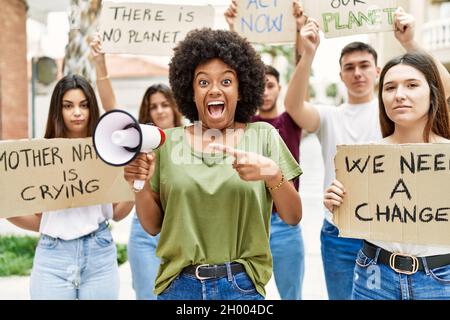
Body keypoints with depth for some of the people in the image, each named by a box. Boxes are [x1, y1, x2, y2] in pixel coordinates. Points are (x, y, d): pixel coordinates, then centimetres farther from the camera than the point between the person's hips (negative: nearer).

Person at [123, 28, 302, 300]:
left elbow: (293, 218, -4)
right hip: (179, 286, 1)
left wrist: (273, 173, -21)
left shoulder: (263, 136, -1)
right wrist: (142, 186, -13)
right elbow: (153, 226, 5)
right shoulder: (169, 143, 1)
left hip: (242, 287, -1)